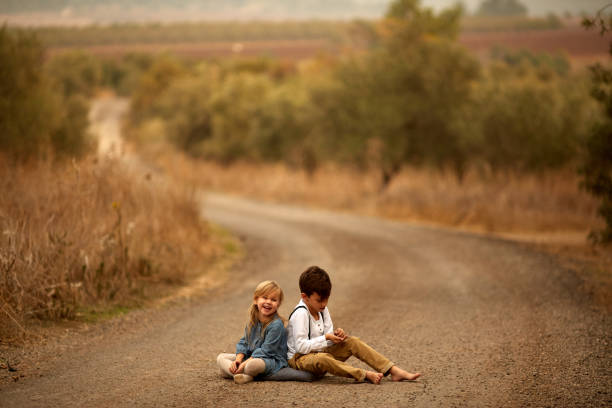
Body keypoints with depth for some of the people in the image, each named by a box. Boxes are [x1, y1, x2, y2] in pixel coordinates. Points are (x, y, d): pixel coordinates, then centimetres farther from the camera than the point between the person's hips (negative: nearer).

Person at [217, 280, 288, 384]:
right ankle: (244, 376, -23)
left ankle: (230, 371, -10)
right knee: (221, 357, 0)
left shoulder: (276, 325, -18)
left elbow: (265, 351, -20)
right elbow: (244, 342, 10)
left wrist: (244, 363, -23)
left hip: (273, 361, -9)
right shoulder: (253, 321, 6)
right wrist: (238, 359, -8)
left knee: (251, 365, -41)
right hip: (250, 357, 9)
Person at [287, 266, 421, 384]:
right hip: (299, 359, -8)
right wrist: (326, 338, -22)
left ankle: (395, 371, -13)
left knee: (352, 342, -6)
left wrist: (336, 336, -11)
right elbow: (301, 346, -25)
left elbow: (328, 336, 12)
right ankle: (366, 375, -44)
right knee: (321, 359, -41)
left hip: (320, 352, 9)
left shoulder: (322, 310, 8)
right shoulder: (300, 314, -20)